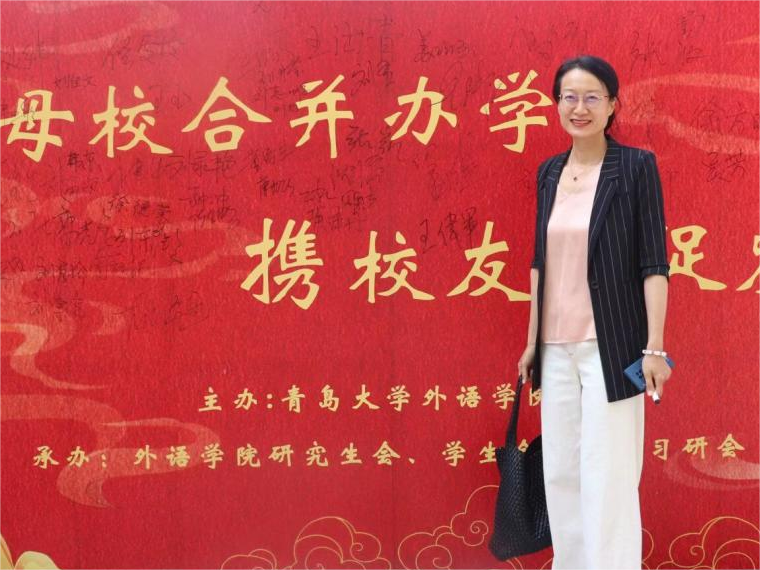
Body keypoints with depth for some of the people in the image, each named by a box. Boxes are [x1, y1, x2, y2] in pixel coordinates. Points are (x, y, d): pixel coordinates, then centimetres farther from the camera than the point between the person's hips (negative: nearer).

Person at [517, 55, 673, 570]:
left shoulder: (636, 166, -5)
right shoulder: (549, 172, 9)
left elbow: (654, 262, -8)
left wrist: (655, 347, -13)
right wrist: (533, 341, 13)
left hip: (610, 346, -5)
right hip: (557, 347, 5)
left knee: (607, 477, -3)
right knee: (559, 472, 10)